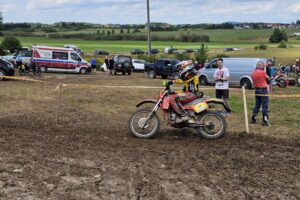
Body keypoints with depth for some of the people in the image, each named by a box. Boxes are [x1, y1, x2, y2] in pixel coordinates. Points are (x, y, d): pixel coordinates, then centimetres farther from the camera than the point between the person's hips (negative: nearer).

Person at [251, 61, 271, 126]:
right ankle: (265, 121, -4)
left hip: (256, 89, 7)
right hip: (263, 90, -7)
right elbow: (268, 79, 1)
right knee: (265, 106, -3)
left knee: (257, 105, 16)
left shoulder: (253, 73, 6)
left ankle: (253, 119, 19)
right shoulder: (263, 72, -13)